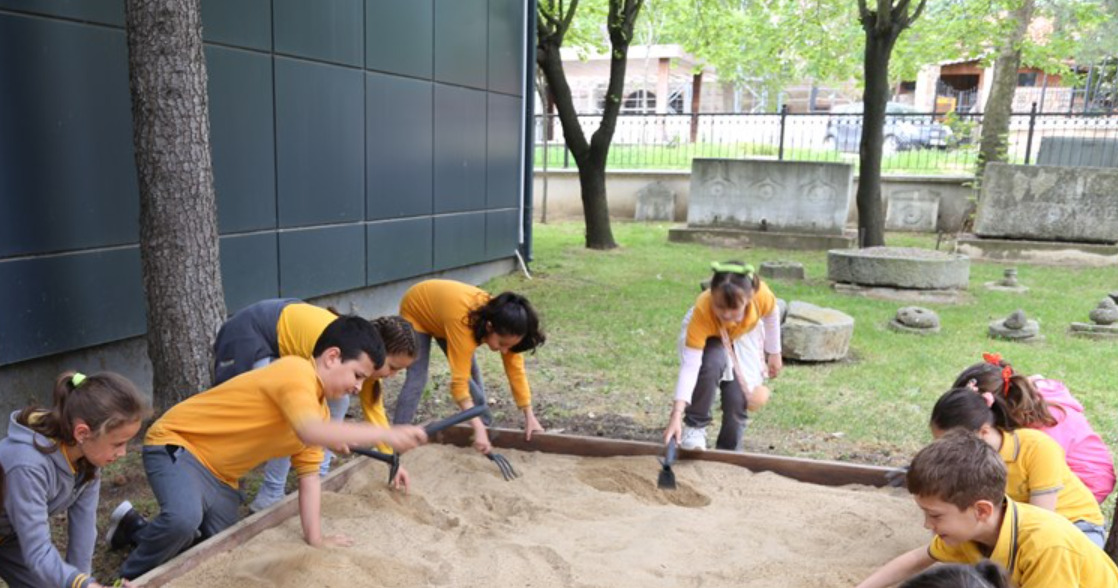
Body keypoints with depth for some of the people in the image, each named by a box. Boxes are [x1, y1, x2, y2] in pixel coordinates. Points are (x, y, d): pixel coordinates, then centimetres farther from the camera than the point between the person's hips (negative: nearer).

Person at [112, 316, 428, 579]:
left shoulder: (318, 409, 5)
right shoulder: (297, 372, -25)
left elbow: (309, 473, 6)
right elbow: (312, 432, -43)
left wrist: (315, 537, -1)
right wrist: (387, 434, -43)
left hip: (220, 476, 9)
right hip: (177, 443, -9)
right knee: (184, 519, -35)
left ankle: (135, 527, 34)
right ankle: (129, 578, -5)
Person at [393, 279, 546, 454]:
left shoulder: (503, 323, -27)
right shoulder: (463, 324, -45)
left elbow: (516, 370, -19)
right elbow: (459, 381, -44)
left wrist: (529, 416, -21)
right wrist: (478, 429, -49)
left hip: (440, 308, 6)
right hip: (416, 311, -6)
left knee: (472, 372, 1)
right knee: (417, 379, -17)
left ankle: (486, 425, 14)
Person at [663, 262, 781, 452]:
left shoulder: (761, 294, -37)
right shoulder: (702, 311, -43)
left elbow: (771, 315, -11)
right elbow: (689, 366, -45)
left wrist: (774, 354, 2)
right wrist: (676, 414, -52)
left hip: (743, 337, 2)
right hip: (709, 337, -2)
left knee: (738, 398, -11)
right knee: (711, 366, -35)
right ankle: (694, 425, -12)